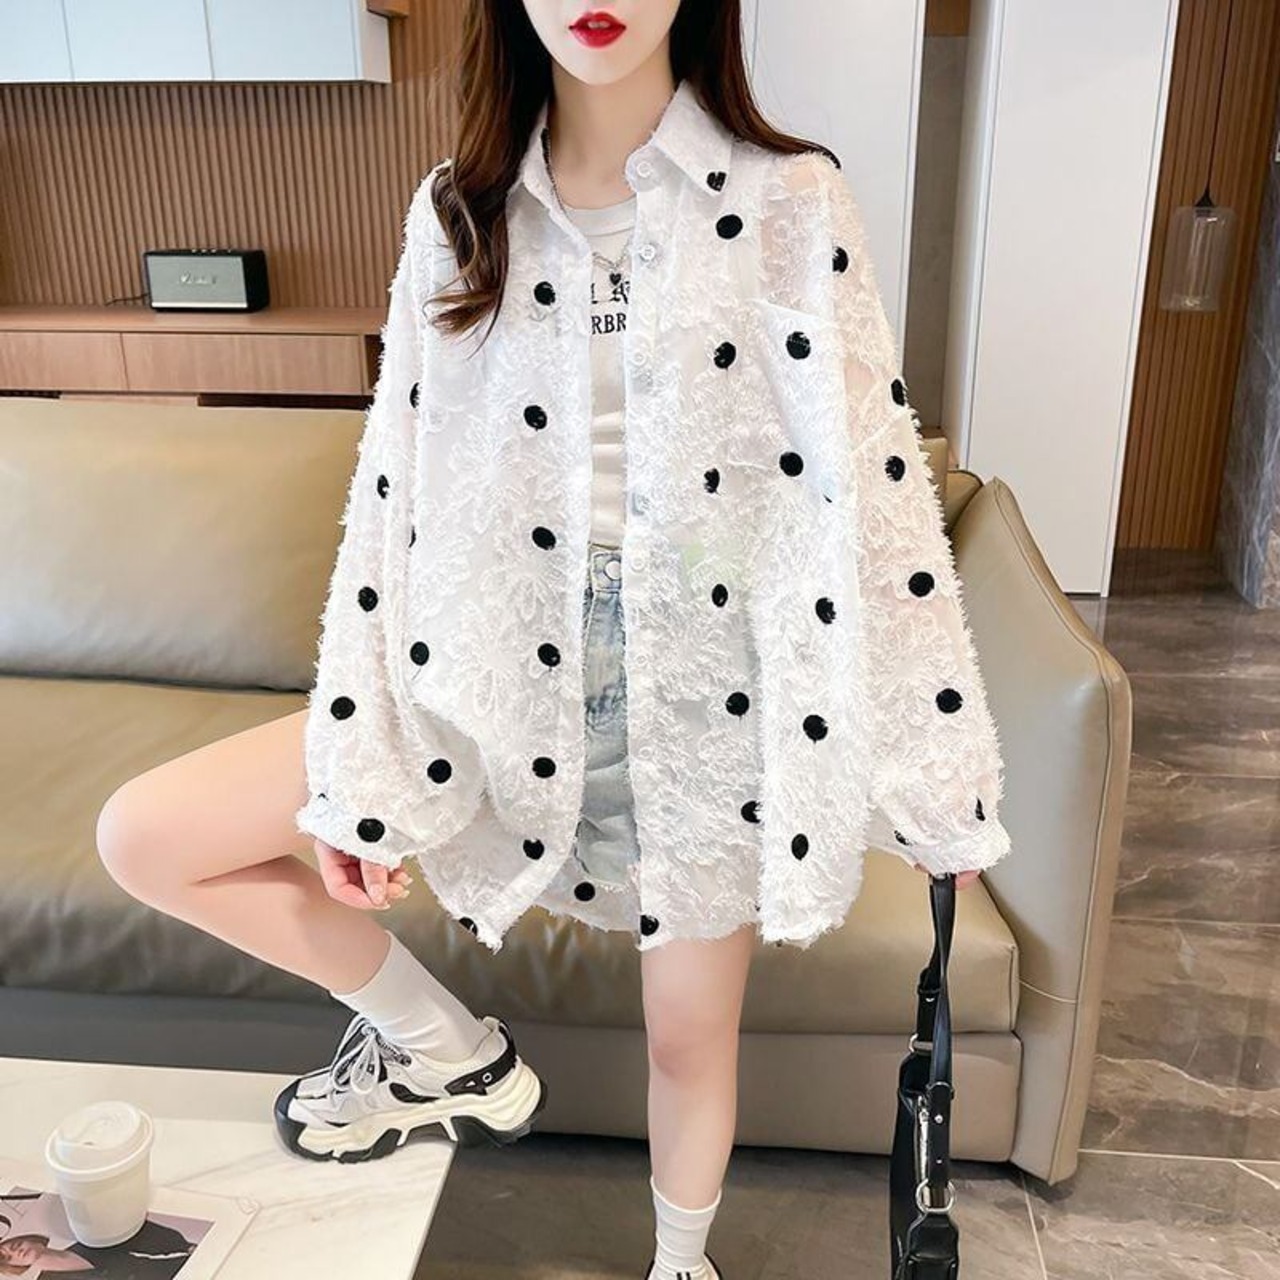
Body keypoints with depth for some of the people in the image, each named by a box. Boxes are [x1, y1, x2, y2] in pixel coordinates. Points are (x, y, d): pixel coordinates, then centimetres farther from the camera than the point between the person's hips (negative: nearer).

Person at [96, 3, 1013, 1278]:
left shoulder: (790, 201, -7)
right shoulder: (456, 211, 2)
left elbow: (873, 484, -9)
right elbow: (399, 485, 0)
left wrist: (943, 779, -6)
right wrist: (355, 777, -3)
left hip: (710, 677, -2)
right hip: (508, 657, 3)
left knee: (690, 1035, 13)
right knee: (143, 835, 0)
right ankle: (447, 1051, 19)